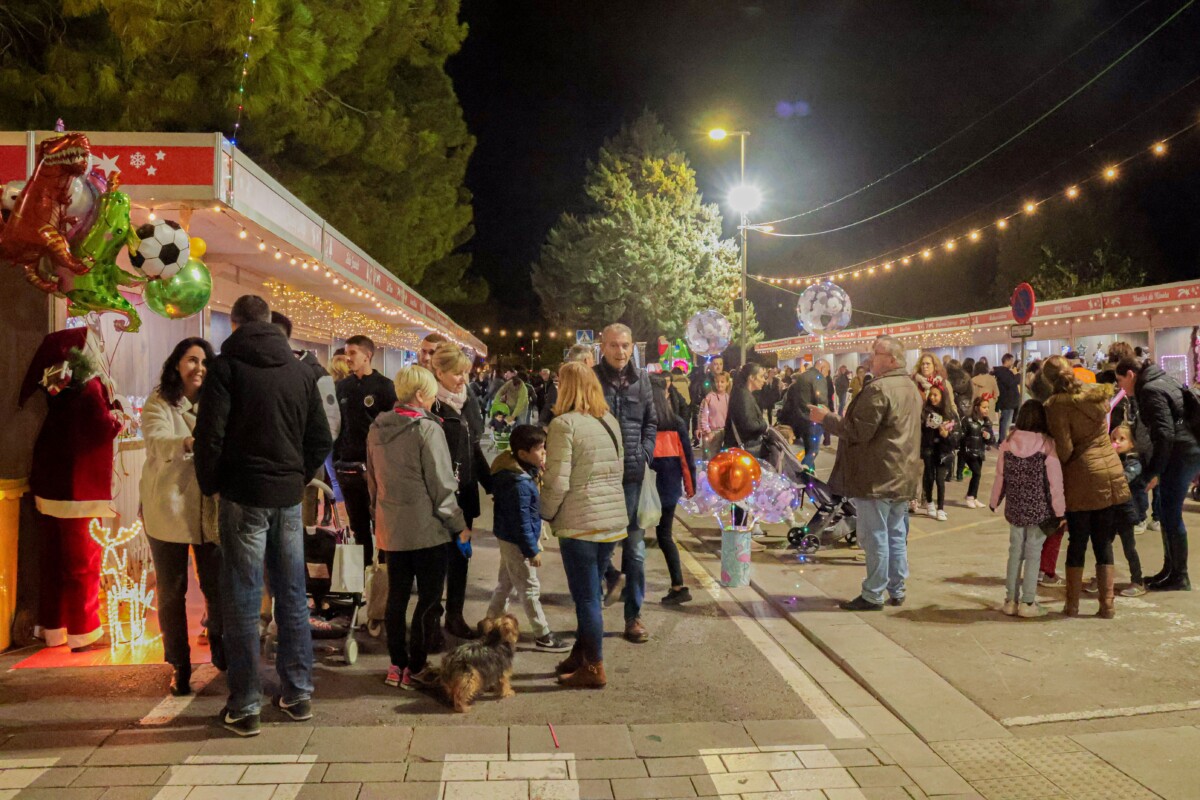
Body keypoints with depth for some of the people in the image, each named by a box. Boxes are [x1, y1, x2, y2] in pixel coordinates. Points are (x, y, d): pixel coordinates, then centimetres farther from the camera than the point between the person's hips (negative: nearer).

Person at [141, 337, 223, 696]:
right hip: (168, 510, -2)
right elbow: (156, 442, -19)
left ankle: (223, 655, 22)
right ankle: (179, 666, 19)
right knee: (171, 591, 7)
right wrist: (188, 443, -39)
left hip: (209, 510, 2)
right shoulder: (159, 403, -1)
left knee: (217, 586, 2)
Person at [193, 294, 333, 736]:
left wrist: (210, 484, 1)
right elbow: (321, 439, 7)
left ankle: (244, 706, 7)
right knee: (292, 597, 12)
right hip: (288, 498, 4)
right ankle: (298, 693, 20)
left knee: (242, 601, 2)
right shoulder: (301, 371, 8)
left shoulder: (227, 366, -4)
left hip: (244, 497, -4)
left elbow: (210, 435, -12)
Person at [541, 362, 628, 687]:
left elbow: (557, 481, -15)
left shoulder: (564, 424, -13)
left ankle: (594, 669, 13)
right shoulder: (610, 421, 9)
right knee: (591, 593, 18)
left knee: (586, 597, 4)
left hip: (580, 523, -7)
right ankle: (581, 655, 31)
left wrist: (546, 514, 0)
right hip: (615, 520, 7)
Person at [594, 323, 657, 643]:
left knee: (635, 548, 7)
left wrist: (645, 454, 3)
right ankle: (610, 576, 36)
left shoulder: (641, 380, 8)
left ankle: (634, 615, 18)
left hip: (632, 475, 3)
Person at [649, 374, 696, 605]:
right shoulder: (676, 422, -1)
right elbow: (686, 456, 2)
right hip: (669, 484, 4)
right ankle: (678, 586, 8)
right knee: (665, 535, 12)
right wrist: (690, 484, 11)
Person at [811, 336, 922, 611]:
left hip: (876, 479, -9)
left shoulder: (878, 389, -19)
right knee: (896, 535, 15)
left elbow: (859, 431, -21)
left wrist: (826, 418, -11)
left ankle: (873, 595, 6)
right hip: (902, 477, 9)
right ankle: (897, 591, 23)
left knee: (874, 536, -1)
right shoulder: (911, 388, 13)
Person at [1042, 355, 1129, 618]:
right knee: (1104, 542, 12)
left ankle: (1072, 604, 13)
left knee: (1077, 542, 7)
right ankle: (1107, 604, 13)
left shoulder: (1057, 405, -14)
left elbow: (1064, 450, -16)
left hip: (1081, 479, -4)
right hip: (1111, 475, 4)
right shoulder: (1099, 393, 3)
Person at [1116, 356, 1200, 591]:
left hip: (1181, 454, -10)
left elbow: (1164, 434, -22)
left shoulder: (1150, 391, -14)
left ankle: (1179, 578, 7)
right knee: (1165, 512, 16)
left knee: (1170, 514, -3)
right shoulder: (1160, 381, 16)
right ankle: (1170, 570, 25)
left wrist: (1153, 472, -17)